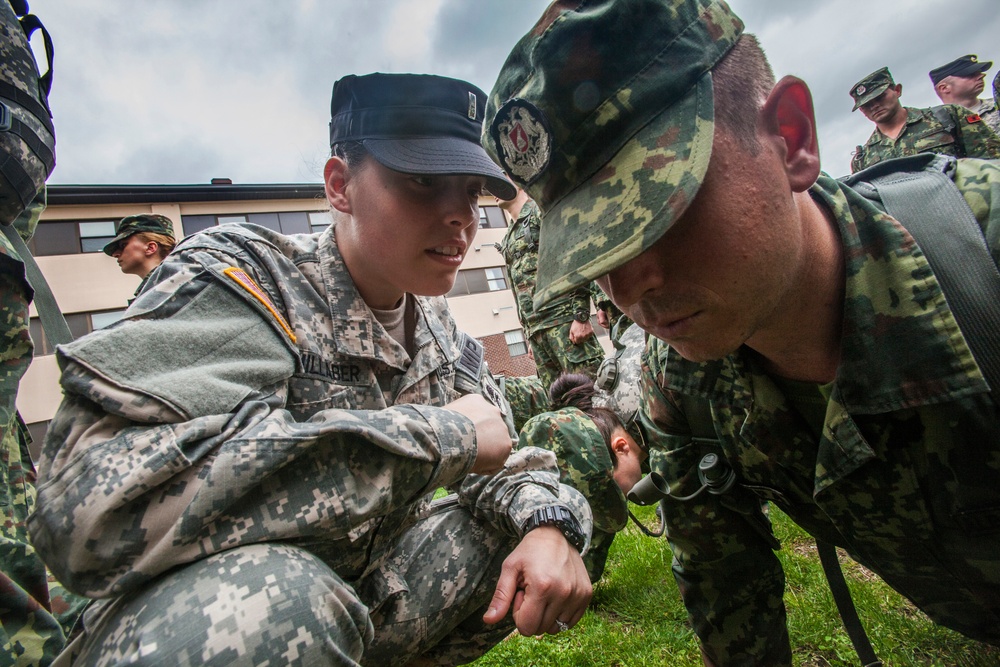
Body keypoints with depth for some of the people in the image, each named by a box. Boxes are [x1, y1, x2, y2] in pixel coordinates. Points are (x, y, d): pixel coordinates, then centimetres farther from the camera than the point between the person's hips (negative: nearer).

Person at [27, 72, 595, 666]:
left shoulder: (439, 330, 1)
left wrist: (546, 521, -20)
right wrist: (443, 435, -30)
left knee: (525, 511, -5)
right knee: (277, 600, -36)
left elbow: (500, 452, 5)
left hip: (362, 595, 6)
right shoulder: (236, 272, -19)